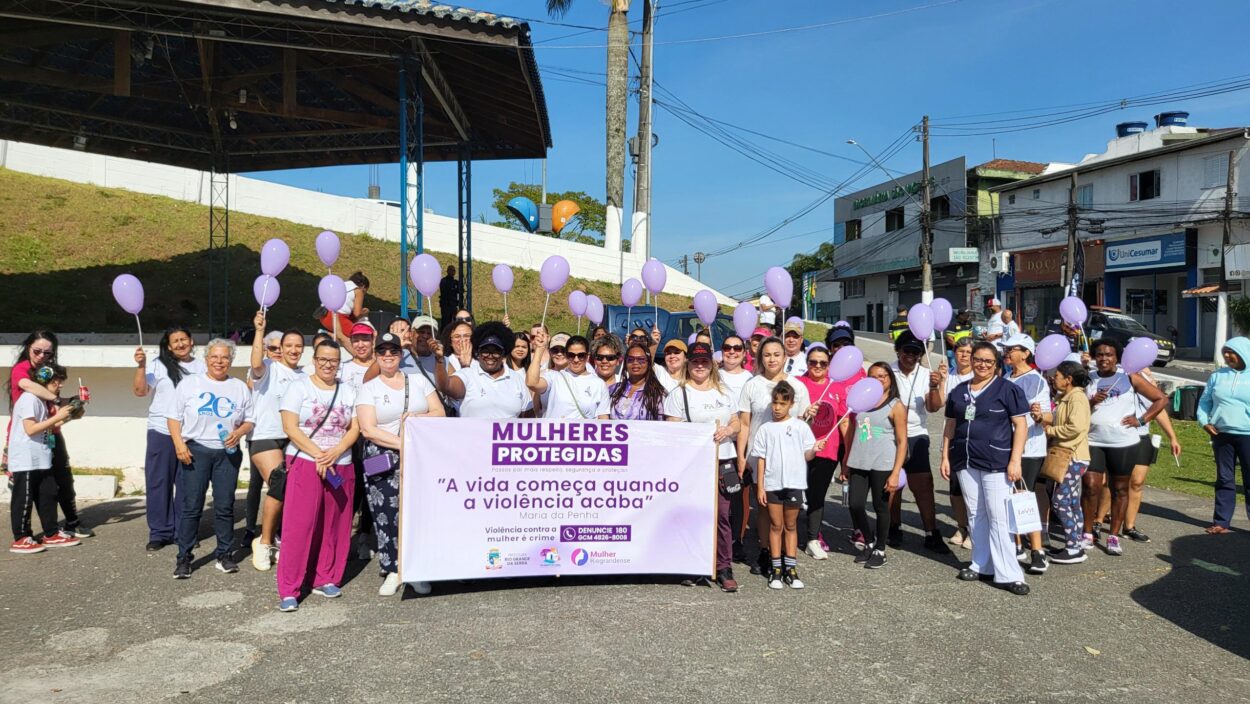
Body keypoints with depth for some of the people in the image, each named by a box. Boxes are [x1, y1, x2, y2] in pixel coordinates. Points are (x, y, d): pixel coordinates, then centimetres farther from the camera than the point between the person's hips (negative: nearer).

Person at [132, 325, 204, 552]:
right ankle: (159, 533, 12)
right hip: (162, 432, -1)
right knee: (158, 483, 3)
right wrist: (141, 366, -14)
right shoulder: (158, 365, 3)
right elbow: (140, 391, -3)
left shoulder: (201, 366, 10)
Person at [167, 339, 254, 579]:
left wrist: (239, 432, -10)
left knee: (225, 506, 5)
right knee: (191, 506, -2)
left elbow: (250, 420, 11)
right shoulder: (189, 383, 5)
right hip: (195, 451, -2)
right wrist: (179, 443, -8)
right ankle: (184, 557, 7)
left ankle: (225, 554, 15)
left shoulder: (240, 387, 11)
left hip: (228, 453, 2)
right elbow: (174, 416, 4)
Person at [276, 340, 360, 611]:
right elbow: (290, 427, -8)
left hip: (341, 466, 4)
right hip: (305, 464, -4)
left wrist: (334, 453, -12)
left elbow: (355, 428, 5)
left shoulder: (349, 391, 11)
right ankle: (288, 591, -2)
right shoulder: (299, 388, 1)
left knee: (334, 526, 7)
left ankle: (326, 580, 20)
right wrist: (318, 454, -17)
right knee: (299, 526, -7)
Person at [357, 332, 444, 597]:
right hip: (383, 463, -1)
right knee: (387, 514, -3)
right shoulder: (369, 388, 6)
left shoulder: (419, 380, 13)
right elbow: (368, 430, -5)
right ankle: (391, 570, 9)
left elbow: (439, 413, 8)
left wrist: (417, 417, -11)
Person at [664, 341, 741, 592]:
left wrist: (727, 430, -4)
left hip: (723, 461, 3)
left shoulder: (724, 392, 18)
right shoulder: (679, 393, 5)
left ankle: (724, 568, 5)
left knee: (722, 514, -2)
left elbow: (736, 423, 18)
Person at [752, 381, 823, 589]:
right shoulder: (765, 429, 3)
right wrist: (760, 486, 0)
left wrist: (814, 450, -22)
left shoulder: (801, 427, 2)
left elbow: (806, 455, 1)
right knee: (775, 525, 6)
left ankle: (791, 568, 16)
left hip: (794, 483, 0)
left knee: (791, 526, 9)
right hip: (772, 484, 0)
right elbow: (761, 459, 4)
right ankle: (777, 569, 12)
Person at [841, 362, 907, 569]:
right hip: (858, 463, 4)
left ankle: (880, 551, 21)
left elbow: (902, 441, -6)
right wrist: (846, 463, 13)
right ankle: (869, 542, 24)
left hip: (882, 465, -4)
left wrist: (895, 473, -13)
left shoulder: (896, 406, -3)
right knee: (854, 505, 1)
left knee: (880, 506, 5)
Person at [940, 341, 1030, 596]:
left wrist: (1015, 461, -12)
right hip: (966, 461, 5)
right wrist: (945, 457, 11)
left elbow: (1020, 426, -6)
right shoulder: (959, 391, 13)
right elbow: (950, 426, 17)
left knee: (999, 517, -6)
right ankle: (982, 565, 21)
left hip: (997, 463, -5)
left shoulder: (1007, 389, -3)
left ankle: (1008, 574, -2)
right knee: (976, 515, 11)